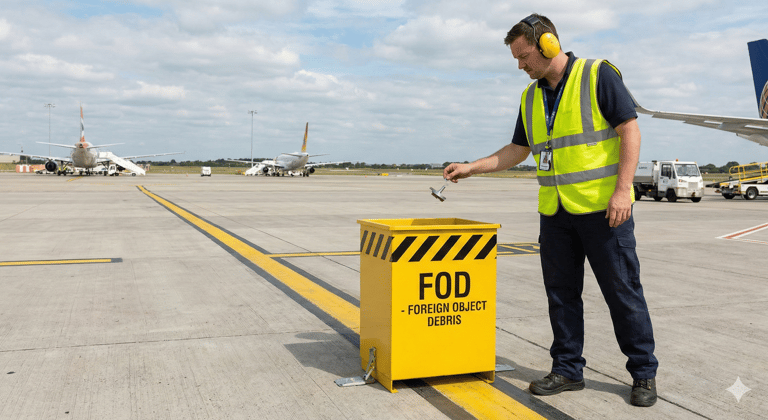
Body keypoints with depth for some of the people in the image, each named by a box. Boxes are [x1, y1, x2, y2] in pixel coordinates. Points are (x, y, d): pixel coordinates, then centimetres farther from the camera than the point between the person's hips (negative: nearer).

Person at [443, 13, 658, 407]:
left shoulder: (597, 75, -6)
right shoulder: (531, 97, 13)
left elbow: (630, 131, -10)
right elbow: (517, 150, 18)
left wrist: (622, 189, -18)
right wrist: (470, 167, 10)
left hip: (602, 208, -6)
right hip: (555, 212, 6)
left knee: (622, 291, 1)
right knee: (561, 293, 9)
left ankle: (643, 373, 14)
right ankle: (568, 369, 20)